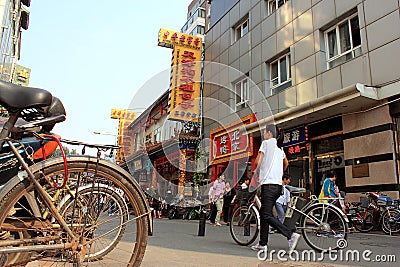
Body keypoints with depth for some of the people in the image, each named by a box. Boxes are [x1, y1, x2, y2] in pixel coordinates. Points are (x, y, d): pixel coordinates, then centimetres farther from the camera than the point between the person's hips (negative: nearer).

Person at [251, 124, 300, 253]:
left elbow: (257, 162, -8)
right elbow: (286, 164, 34)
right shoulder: (279, 148, 20)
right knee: (263, 213, 13)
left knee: (267, 215, -10)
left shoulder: (266, 143, -3)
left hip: (268, 184, -9)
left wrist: (257, 172, 11)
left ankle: (291, 235, -19)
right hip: (278, 184, 9)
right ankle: (263, 244, 16)